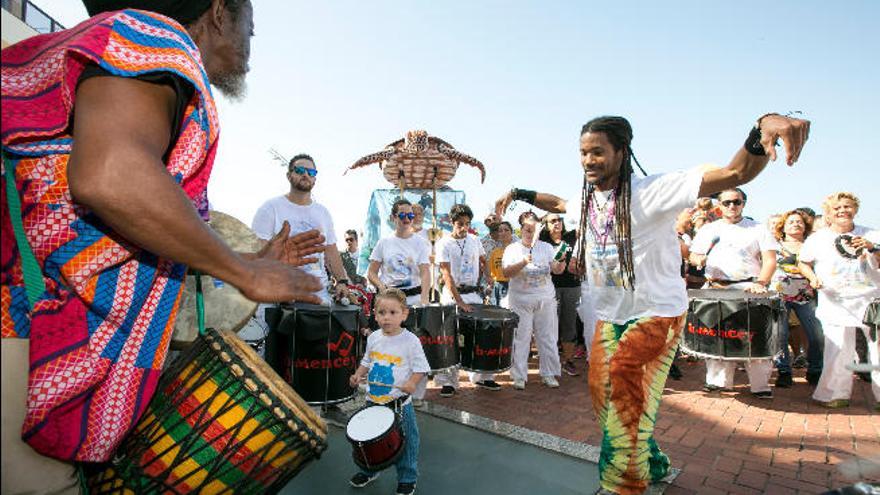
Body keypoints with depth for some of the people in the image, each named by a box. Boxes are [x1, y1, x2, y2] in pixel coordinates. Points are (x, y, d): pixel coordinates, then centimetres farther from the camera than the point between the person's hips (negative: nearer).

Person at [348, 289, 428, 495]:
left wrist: (412, 383, -27)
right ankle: (369, 470, 47)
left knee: (404, 441, 7)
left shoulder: (410, 340, -15)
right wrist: (358, 375, -2)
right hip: (372, 400, 5)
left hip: (399, 403, -5)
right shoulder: (373, 338, 0)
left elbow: (420, 367, -11)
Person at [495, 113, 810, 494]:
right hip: (609, 316, 7)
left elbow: (737, 173, -32)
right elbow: (558, 203, 24)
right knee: (602, 397, 15)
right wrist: (518, 194, 15)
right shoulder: (587, 199, 0)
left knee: (626, 405, -6)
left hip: (655, 314, -7)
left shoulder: (651, 191, -22)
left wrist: (764, 126, -51)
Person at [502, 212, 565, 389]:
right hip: (520, 300, -2)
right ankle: (519, 377, 13)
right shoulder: (512, 249, -1)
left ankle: (548, 374, 21)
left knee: (548, 337, 7)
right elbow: (507, 273, -11)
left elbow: (556, 269, 0)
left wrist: (561, 265, -22)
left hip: (546, 300, 3)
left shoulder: (547, 247, 7)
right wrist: (523, 263, -25)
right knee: (520, 338, 2)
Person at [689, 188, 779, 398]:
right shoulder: (708, 229, 14)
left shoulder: (758, 229, 8)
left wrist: (761, 283, -14)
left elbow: (770, 261, 2)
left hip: (748, 288, -2)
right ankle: (718, 380, 15)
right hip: (715, 289, 2)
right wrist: (699, 260, -9)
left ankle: (761, 385, 3)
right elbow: (693, 256, 15)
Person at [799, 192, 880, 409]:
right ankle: (835, 394, 7)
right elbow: (803, 263, 14)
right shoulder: (817, 239, 6)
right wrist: (812, 277, -4)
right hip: (836, 303, -2)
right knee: (839, 349, -5)